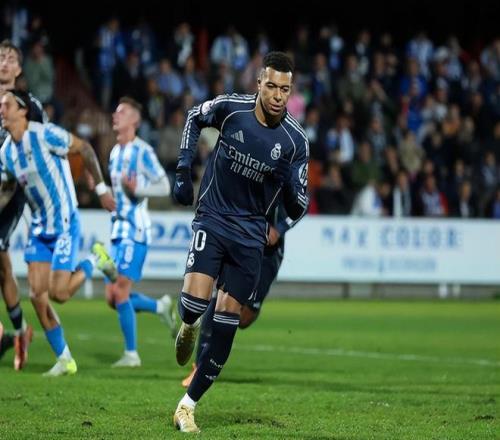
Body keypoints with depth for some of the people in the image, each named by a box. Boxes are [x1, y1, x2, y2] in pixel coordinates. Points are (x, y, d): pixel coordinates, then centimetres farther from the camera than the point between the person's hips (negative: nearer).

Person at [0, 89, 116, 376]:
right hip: (39, 228, 7)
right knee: (37, 296, 0)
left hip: (64, 225, -7)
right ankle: (64, 360, 11)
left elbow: (85, 149, -10)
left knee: (58, 293, -13)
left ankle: (93, 263, 16)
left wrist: (101, 188, -8)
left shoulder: (45, 135, -17)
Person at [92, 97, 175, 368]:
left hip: (135, 230, -9)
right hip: (118, 230, 9)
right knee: (112, 297, 5)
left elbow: (164, 187, -13)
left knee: (120, 292, -11)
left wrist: (137, 188, -25)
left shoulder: (142, 151, -10)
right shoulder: (115, 152, 16)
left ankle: (131, 354, -3)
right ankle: (162, 307, 23)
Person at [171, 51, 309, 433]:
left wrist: (291, 188, -26)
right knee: (196, 298, -23)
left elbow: (297, 210, -3)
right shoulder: (230, 108, -10)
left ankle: (188, 406, 12)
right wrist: (184, 168, 4)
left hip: (251, 233, 1)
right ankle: (189, 326, 16)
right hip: (213, 218, -1)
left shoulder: (295, 141, -9)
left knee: (227, 322, 0)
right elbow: (195, 117, 14)